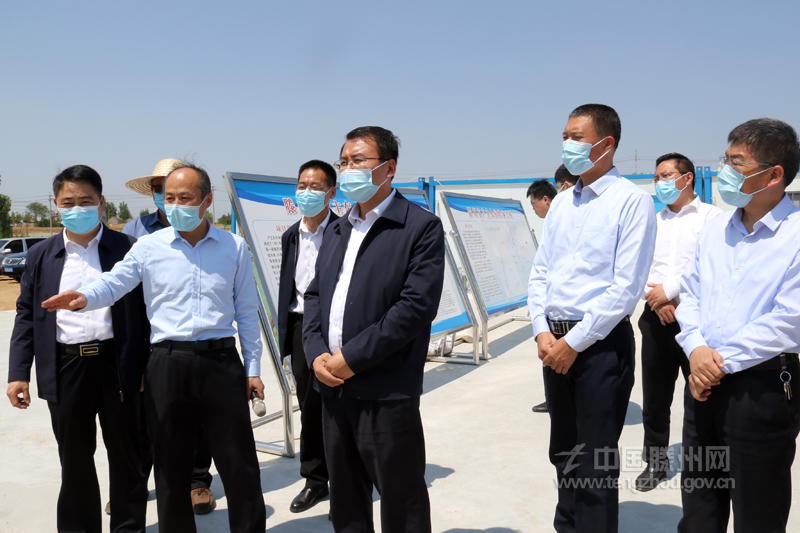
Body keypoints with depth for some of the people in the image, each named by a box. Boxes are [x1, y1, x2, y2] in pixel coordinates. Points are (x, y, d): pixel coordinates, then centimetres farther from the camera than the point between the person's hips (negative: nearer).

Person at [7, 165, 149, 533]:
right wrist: (18, 373, 2)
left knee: (126, 457, 10)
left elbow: (146, 310, -1)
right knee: (75, 461, 14)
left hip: (117, 366, -2)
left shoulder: (128, 250, -1)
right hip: (65, 368, 2)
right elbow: (26, 316, 9)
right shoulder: (41, 256, 8)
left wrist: (150, 368, -4)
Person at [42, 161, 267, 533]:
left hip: (221, 361, 0)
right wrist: (84, 298, -26)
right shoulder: (149, 246, 4)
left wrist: (252, 367, 7)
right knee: (170, 466, 13)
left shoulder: (234, 247, 5)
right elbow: (114, 283, -3)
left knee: (239, 466, 6)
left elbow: (246, 312, 8)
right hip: (167, 363, 1)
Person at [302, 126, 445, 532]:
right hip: (333, 388, 7)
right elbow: (314, 294, 16)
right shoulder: (336, 230, 16)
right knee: (345, 499, 20)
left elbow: (417, 306, -17)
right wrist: (316, 353, -2)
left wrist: (352, 358, -16)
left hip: (386, 394, -7)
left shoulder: (421, 227, -8)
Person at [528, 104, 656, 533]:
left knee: (595, 461, 3)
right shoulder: (561, 203, 11)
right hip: (555, 342, 7)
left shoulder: (632, 201, -11)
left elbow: (626, 287, -16)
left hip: (600, 343, -7)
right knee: (563, 451, 20)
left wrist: (574, 342, -15)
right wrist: (542, 332, -2)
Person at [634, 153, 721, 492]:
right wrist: (656, 300, -7)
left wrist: (670, 291, -14)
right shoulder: (652, 221, 16)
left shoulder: (712, 217, 0)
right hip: (656, 319, 5)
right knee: (654, 396, 10)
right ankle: (656, 460, 24)